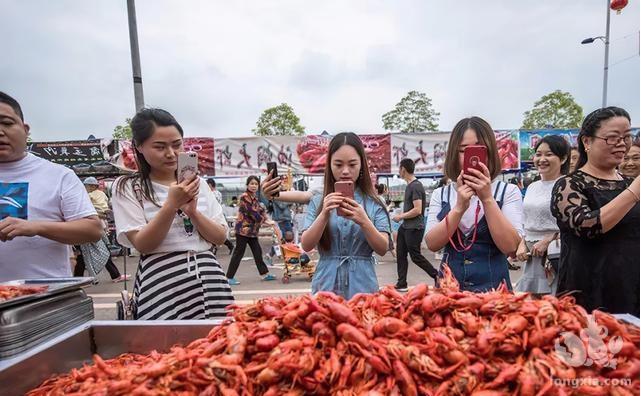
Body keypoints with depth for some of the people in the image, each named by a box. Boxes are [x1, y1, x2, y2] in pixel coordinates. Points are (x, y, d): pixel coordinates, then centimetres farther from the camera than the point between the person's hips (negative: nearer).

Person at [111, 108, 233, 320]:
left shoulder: (197, 184, 8)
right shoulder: (127, 187, 0)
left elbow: (220, 237, 4)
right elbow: (142, 244, -9)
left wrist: (193, 211, -12)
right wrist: (171, 204, -20)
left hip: (208, 278, 3)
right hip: (162, 283, -3)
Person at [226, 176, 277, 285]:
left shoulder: (254, 198, 14)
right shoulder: (244, 197, -13)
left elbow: (260, 211, 14)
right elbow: (253, 213, -18)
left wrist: (265, 218, -5)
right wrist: (265, 220, -6)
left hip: (252, 229, 9)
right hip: (243, 229, -9)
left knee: (257, 252, 14)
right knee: (238, 253, -3)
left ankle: (265, 273, 24)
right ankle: (229, 277, 6)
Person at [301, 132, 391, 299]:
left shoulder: (374, 203, -2)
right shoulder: (317, 202, 0)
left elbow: (383, 249, -7)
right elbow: (306, 246, -7)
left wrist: (363, 221, -24)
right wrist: (324, 214, -22)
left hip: (362, 288, 0)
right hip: (326, 287, 1)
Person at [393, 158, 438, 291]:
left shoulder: (416, 186, -19)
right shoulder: (409, 185, 11)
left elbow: (417, 210, -24)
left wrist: (401, 216, -14)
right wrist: (401, 215, 11)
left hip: (414, 228, -10)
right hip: (405, 226, 10)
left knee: (416, 256, 1)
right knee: (401, 254, 10)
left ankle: (438, 276, 18)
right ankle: (401, 284, 19)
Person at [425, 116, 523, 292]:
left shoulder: (508, 191, -3)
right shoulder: (440, 194, 1)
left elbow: (511, 247, -15)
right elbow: (432, 244, -11)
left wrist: (487, 198, -22)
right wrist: (459, 208, -23)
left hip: (493, 288, -1)